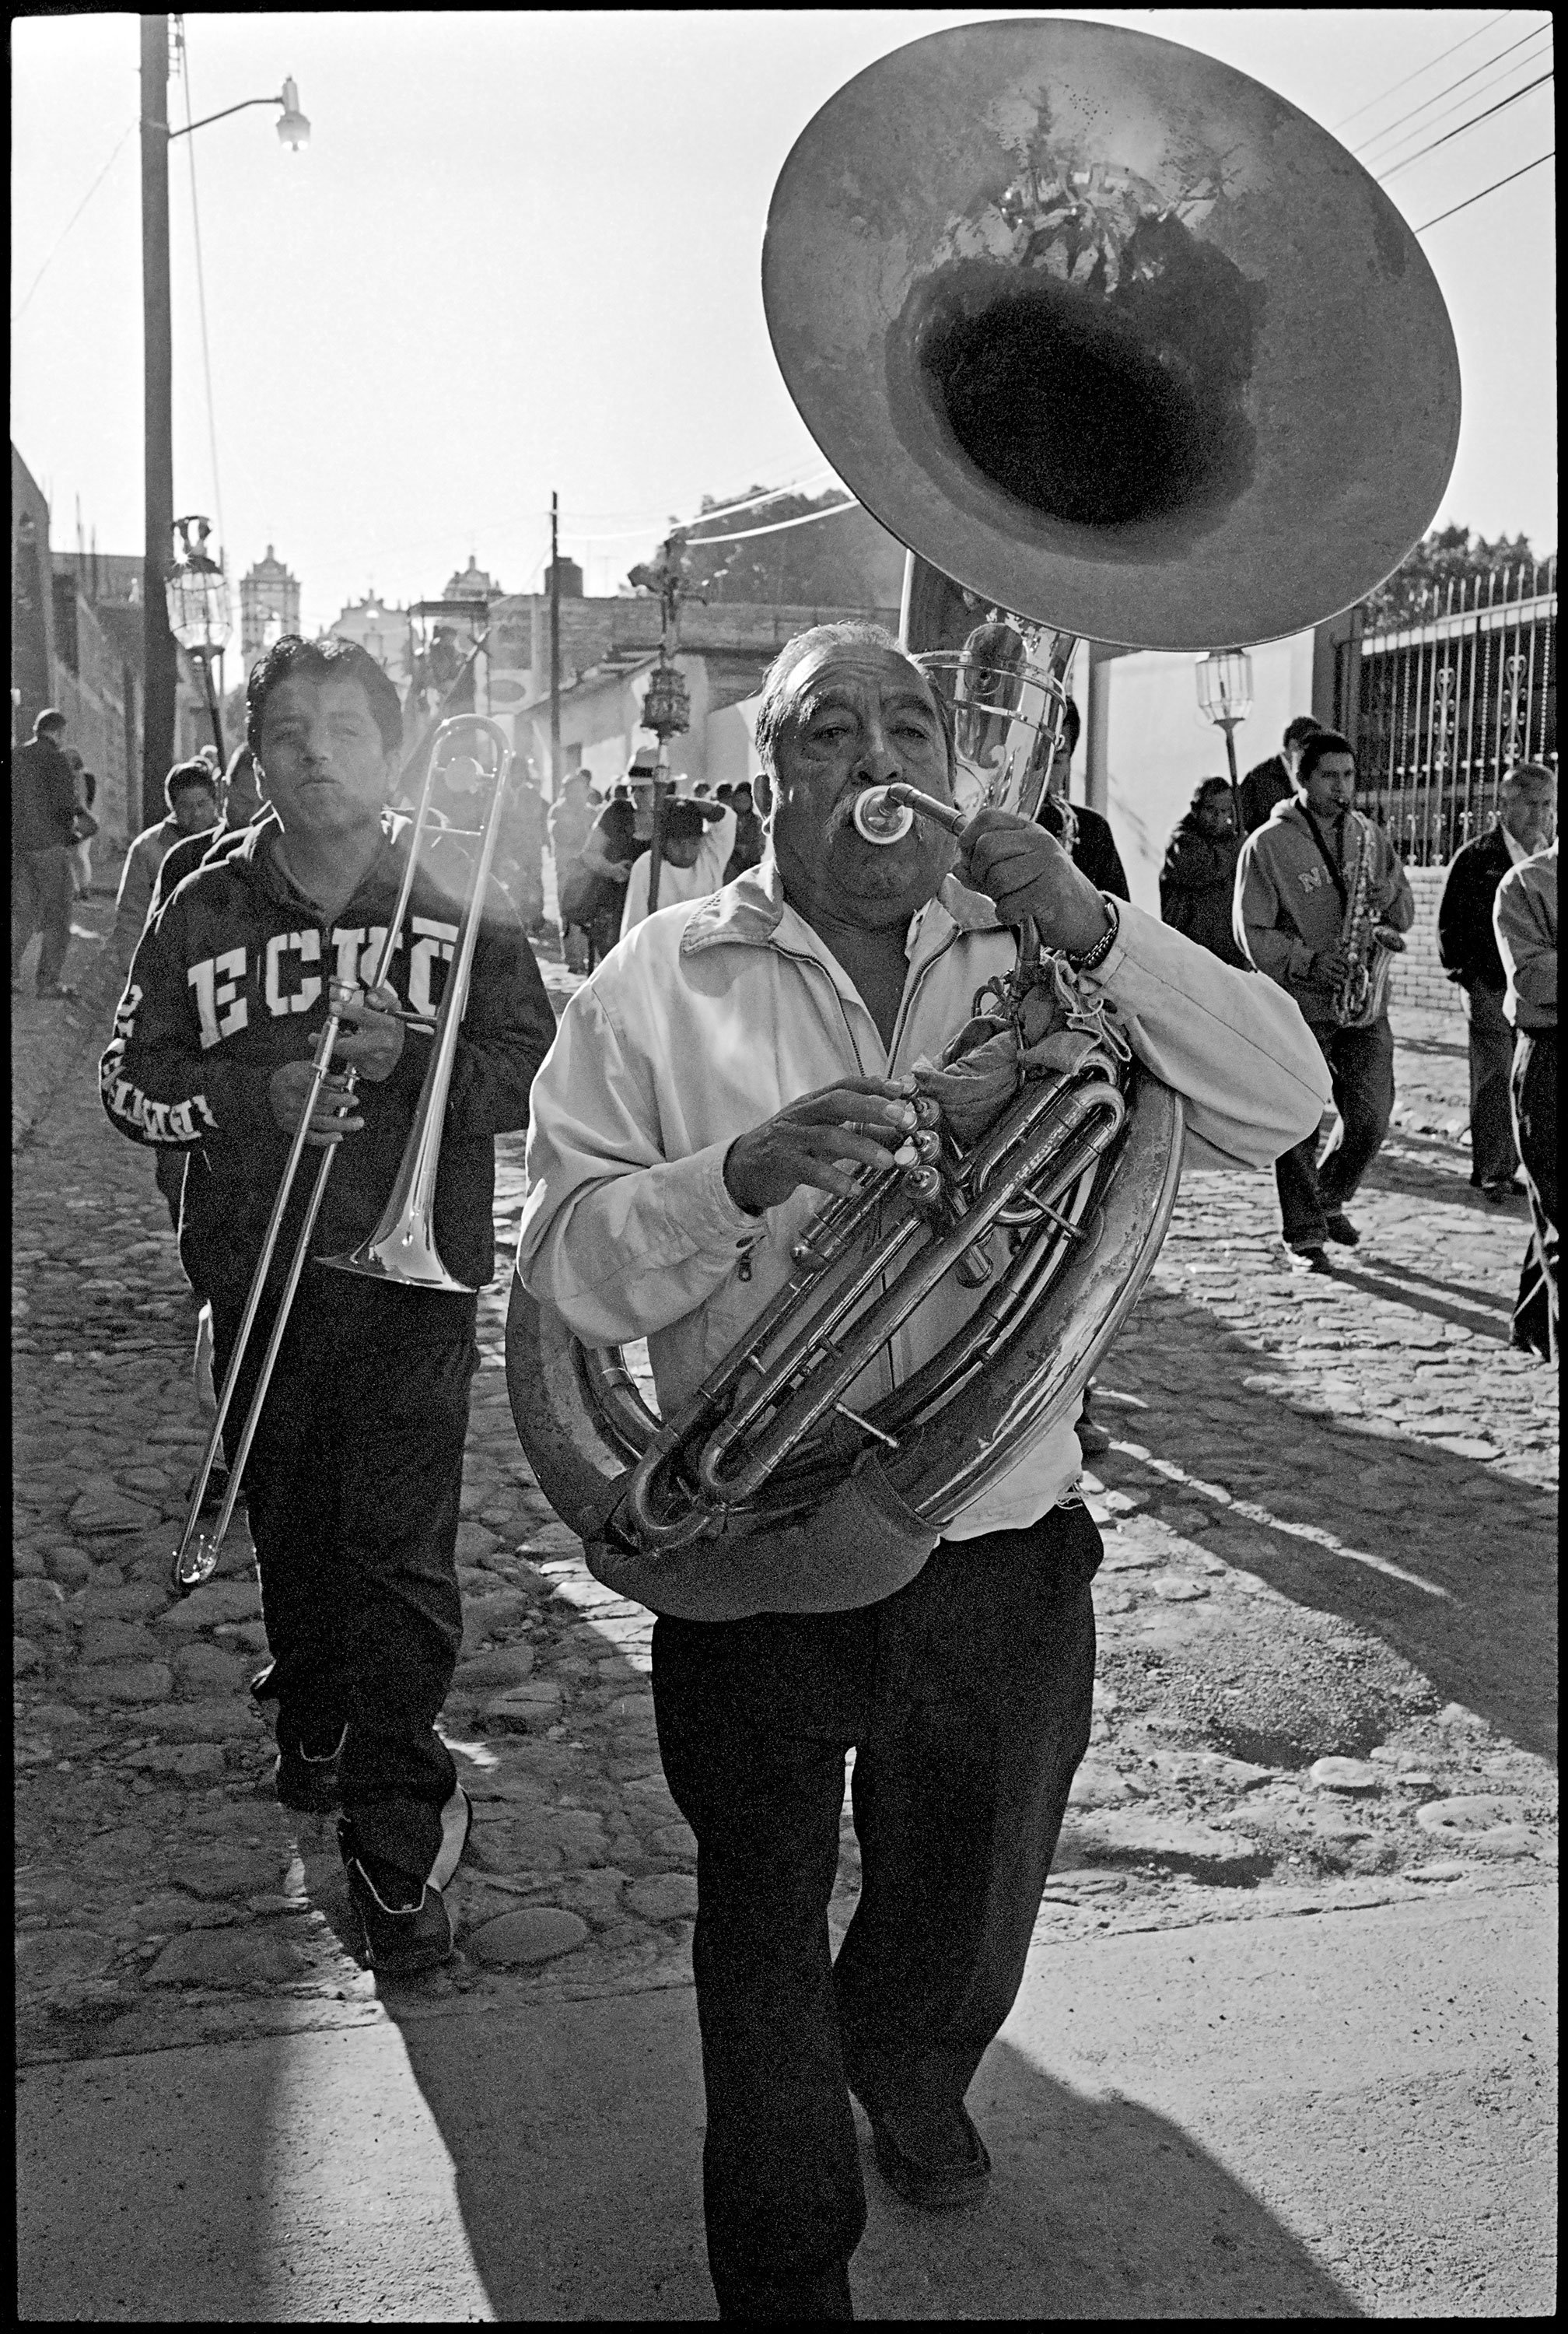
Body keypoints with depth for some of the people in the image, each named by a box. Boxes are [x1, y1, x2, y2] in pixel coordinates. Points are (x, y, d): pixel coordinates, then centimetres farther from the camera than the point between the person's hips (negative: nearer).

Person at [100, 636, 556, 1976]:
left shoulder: (461, 915, 0)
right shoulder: (205, 914, 5)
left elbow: (535, 1075, -4)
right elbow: (130, 1082, 4)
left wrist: (412, 1059, -20)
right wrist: (261, 1097, -12)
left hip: (414, 1279, -3)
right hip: (259, 1282, 3)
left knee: (400, 1553, -6)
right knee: (291, 1529, 18)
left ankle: (400, 1847, 1)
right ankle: (313, 1723, 44)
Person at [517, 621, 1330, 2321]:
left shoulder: (1043, 961, 0)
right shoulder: (658, 988, -5)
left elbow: (1282, 1111, -7)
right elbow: (568, 1270, -10)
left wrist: (1092, 930, -19)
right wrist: (740, 1174, -28)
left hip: (1001, 1560, 3)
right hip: (753, 1575, -2)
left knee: (964, 1933, 25)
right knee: (765, 1944, 14)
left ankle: (909, 2084, 61)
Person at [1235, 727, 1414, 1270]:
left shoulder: (1370, 836, 13)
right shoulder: (1267, 845, -3)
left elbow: (1406, 911, 17)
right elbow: (1252, 932, -7)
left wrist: (1388, 897, -6)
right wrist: (1310, 962, -18)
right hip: (1297, 1005, -4)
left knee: (1371, 1117, 1)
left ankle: (1328, 1200, 27)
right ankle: (1305, 1238, 8)